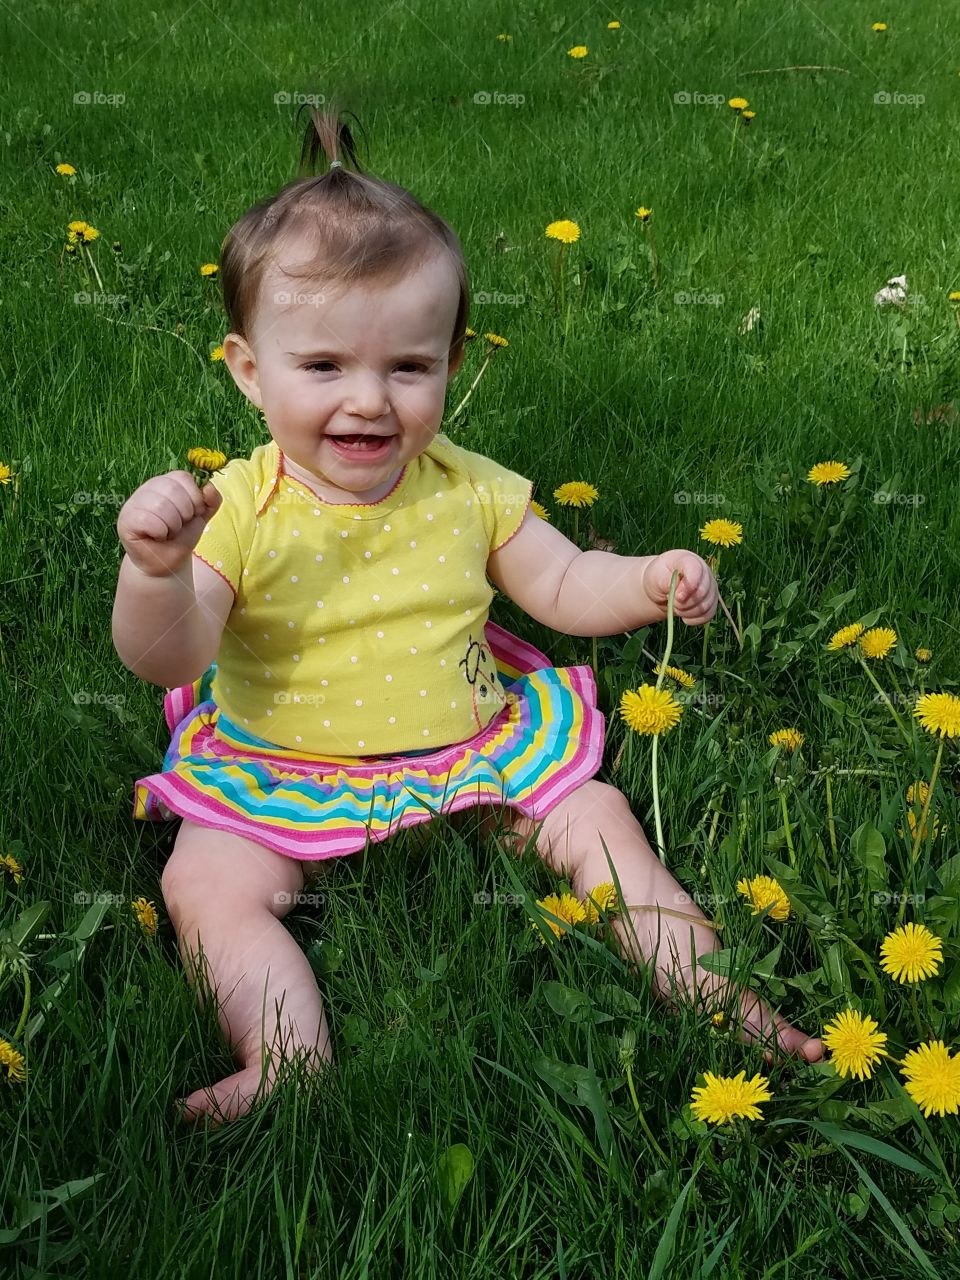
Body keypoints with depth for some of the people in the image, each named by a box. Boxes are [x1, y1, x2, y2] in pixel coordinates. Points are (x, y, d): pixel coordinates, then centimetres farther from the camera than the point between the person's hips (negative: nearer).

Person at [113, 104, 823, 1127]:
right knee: (206, 882, -23)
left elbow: (559, 587, 8)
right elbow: (167, 660, -21)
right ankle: (291, 1061, -24)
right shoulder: (238, 510, -14)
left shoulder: (468, 491, -3)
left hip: (472, 748, 2)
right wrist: (155, 570, -42)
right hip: (280, 776, -2)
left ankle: (703, 986, 4)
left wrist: (644, 582, -12)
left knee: (598, 817, -7)